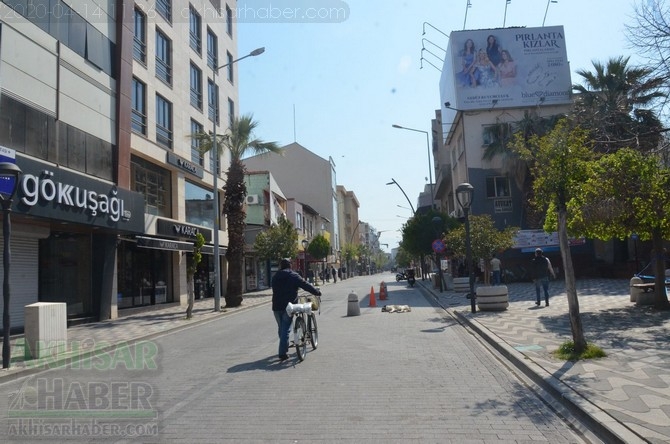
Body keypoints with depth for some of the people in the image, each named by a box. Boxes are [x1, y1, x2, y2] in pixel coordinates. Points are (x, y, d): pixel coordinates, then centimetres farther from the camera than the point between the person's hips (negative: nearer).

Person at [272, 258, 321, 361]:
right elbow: (306, 285, -6)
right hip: (287, 306, -5)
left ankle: (284, 348, 32)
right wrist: (317, 292, 5)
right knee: (286, 329, -3)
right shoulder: (293, 276, -5)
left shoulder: (275, 277, 11)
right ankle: (283, 353, -8)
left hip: (276, 306, 5)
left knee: (281, 328, 19)